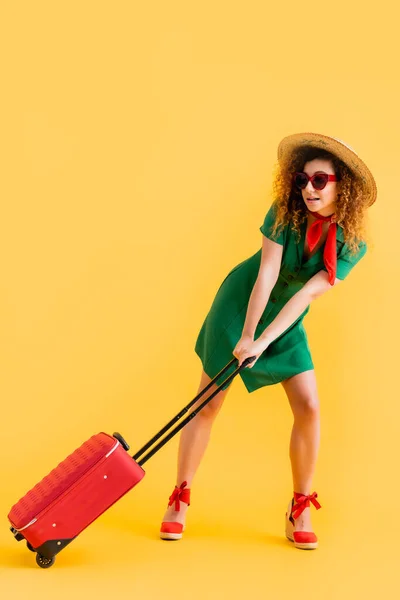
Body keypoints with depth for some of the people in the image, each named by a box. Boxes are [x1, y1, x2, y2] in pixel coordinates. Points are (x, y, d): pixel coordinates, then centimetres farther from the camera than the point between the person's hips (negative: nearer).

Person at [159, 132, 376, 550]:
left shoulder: (352, 245, -15)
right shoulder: (285, 213, -17)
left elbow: (306, 294, -23)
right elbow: (267, 274, -21)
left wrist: (262, 343, -28)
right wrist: (246, 335, -24)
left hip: (286, 323, 2)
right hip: (239, 306, -2)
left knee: (308, 408, -9)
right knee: (209, 403, -4)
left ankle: (300, 511, 8)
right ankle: (179, 500, 9)